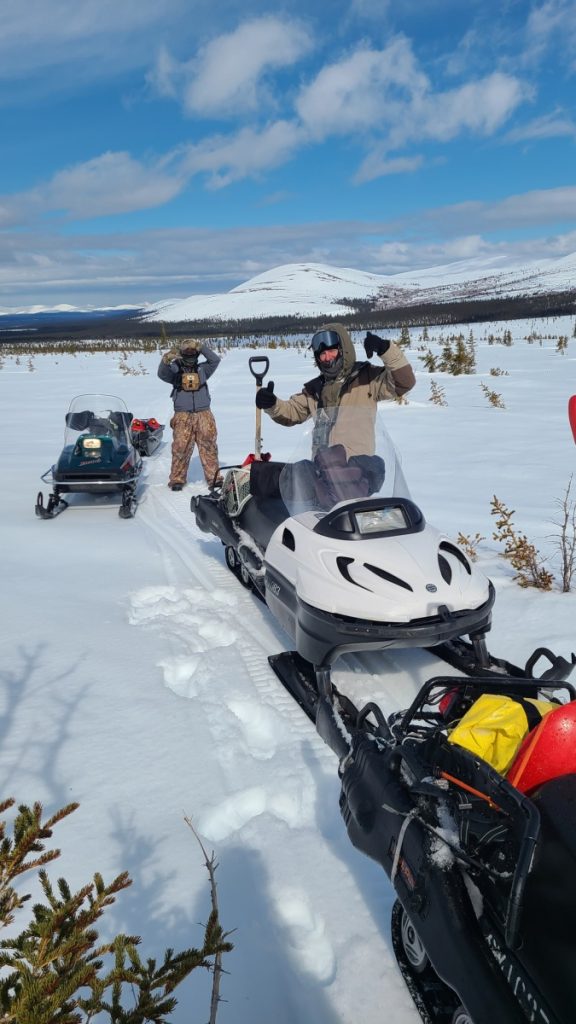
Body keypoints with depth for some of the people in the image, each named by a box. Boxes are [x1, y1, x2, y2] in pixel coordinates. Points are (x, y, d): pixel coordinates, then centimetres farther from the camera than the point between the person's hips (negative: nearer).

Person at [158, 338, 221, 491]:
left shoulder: (202, 369, 10)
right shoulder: (175, 370, 5)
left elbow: (215, 360, -3)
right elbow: (162, 373, -14)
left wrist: (202, 347, -16)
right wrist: (166, 359, -35)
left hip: (204, 414, 2)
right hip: (183, 416, -2)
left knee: (209, 446, 2)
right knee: (181, 447, -2)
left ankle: (213, 477, 7)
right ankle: (177, 479, 7)